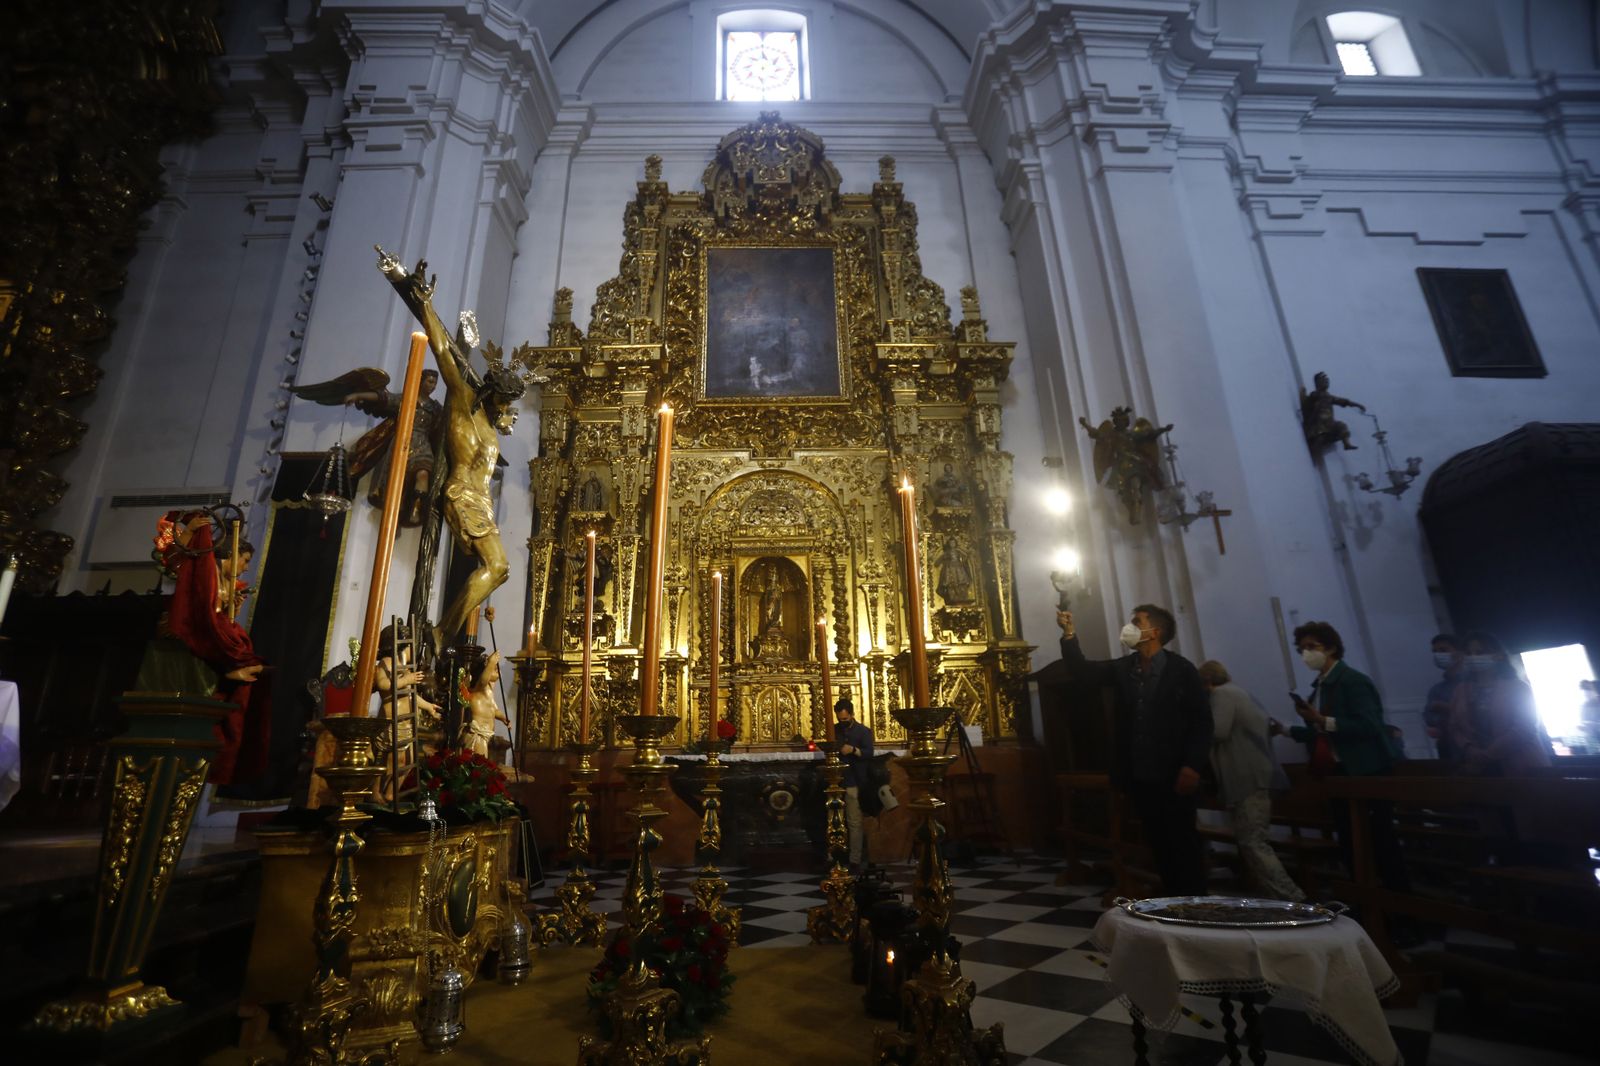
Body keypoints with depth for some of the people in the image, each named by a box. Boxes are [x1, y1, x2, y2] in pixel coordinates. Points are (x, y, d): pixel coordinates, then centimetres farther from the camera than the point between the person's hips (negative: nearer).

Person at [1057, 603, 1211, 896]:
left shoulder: (1181, 669, -6)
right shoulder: (1123, 668, 8)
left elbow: (1202, 720, -8)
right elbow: (1083, 668, 3)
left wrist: (1193, 765, -16)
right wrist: (1069, 634, -10)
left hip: (1172, 775, -5)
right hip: (1138, 776, 5)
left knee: (1183, 844, 4)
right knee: (1159, 844, 14)